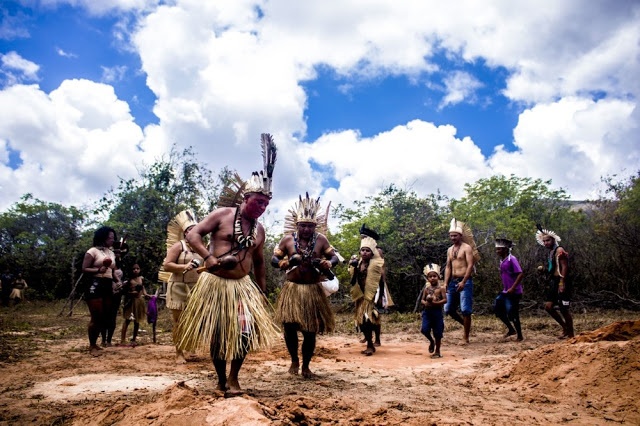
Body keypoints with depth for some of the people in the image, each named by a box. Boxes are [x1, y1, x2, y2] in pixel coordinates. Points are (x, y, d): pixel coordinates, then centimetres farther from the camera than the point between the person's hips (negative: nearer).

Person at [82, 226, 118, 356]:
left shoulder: (111, 253, 17)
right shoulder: (92, 251, -4)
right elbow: (84, 269, -10)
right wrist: (98, 270, -25)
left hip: (108, 287, 8)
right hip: (95, 286, -7)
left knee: (105, 318, 8)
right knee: (96, 317, -7)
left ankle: (94, 343, 21)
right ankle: (92, 346, 6)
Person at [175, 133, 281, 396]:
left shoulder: (259, 230, 9)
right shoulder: (222, 214, -6)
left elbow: (259, 261, 18)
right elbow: (192, 234, -11)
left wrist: (262, 290, 15)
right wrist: (210, 259, -23)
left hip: (242, 286, 4)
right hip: (214, 282, -3)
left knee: (245, 330, -9)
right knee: (216, 334, 4)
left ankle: (233, 378, 12)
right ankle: (221, 379, 23)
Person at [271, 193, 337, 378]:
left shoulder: (321, 240, 0)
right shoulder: (287, 239, -1)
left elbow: (335, 257, 4)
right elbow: (274, 259, 3)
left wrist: (328, 263, -20)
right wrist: (285, 262, -19)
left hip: (313, 290, 0)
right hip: (292, 289, 0)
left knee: (310, 331, 4)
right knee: (289, 326, -4)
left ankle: (305, 366, 22)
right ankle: (294, 361, 22)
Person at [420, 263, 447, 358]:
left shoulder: (441, 288, -2)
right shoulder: (426, 289, 9)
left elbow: (445, 300, -9)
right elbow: (422, 300, 10)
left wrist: (436, 303, -22)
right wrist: (425, 303, -12)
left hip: (437, 312, -3)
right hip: (427, 312, 3)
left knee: (438, 333, 3)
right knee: (424, 329, -12)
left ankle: (437, 351, 18)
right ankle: (431, 341, 20)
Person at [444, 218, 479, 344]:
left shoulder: (466, 248, -6)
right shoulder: (450, 250, 14)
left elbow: (470, 265, -14)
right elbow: (448, 267, 14)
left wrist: (463, 282, -21)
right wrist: (445, 283, 4)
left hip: (465, 282, -7)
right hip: (453, 282, 7)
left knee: (465, 310, -8)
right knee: (448, 309, 8)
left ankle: (466, 338, 0)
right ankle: (466, 324, 31)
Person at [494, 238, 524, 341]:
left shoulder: (511, 259, -15)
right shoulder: (502, 260, 10)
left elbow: (520, 274, -21)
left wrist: (512, 288, -23)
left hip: (513, 293, -8)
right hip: (505, 292, 9)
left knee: (512, 314, -3)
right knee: (498, 310, 8)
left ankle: (519, 335, 14)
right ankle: (511, 329, 24)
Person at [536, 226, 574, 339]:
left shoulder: (559, 251, -9)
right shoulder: (551, 252, 18)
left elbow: (565, 267, -18)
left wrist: (562, 283, -25)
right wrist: (544, 269, 9)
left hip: (561, 283, -8)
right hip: (553, 283, 8)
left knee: (564, 309, -3)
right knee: (548, 306, 1)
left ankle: (570, 334, 7)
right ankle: (565, 327, 15)